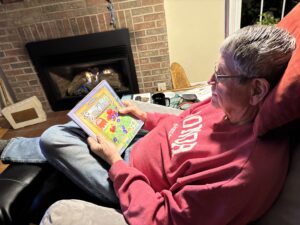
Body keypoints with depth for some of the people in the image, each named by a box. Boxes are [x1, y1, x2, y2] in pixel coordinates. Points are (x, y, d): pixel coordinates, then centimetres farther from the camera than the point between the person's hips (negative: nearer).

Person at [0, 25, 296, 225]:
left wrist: (114, 161, -22)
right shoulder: (230, 104, -10)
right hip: (138, 147, 7)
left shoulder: (249, 167, -36)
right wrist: (145, 117, 3)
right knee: (54, 135, 11)